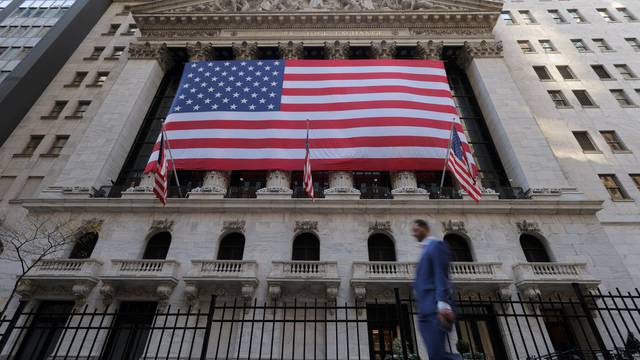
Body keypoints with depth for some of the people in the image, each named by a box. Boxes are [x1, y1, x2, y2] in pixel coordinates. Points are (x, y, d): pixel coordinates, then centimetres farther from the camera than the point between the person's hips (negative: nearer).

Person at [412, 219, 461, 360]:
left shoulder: (436, 245, 1)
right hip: (425, 311, 9)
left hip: (435, 308, -9)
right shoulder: (424, 250, 27)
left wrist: (442, 304, -24)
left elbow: (441, 275, -13)